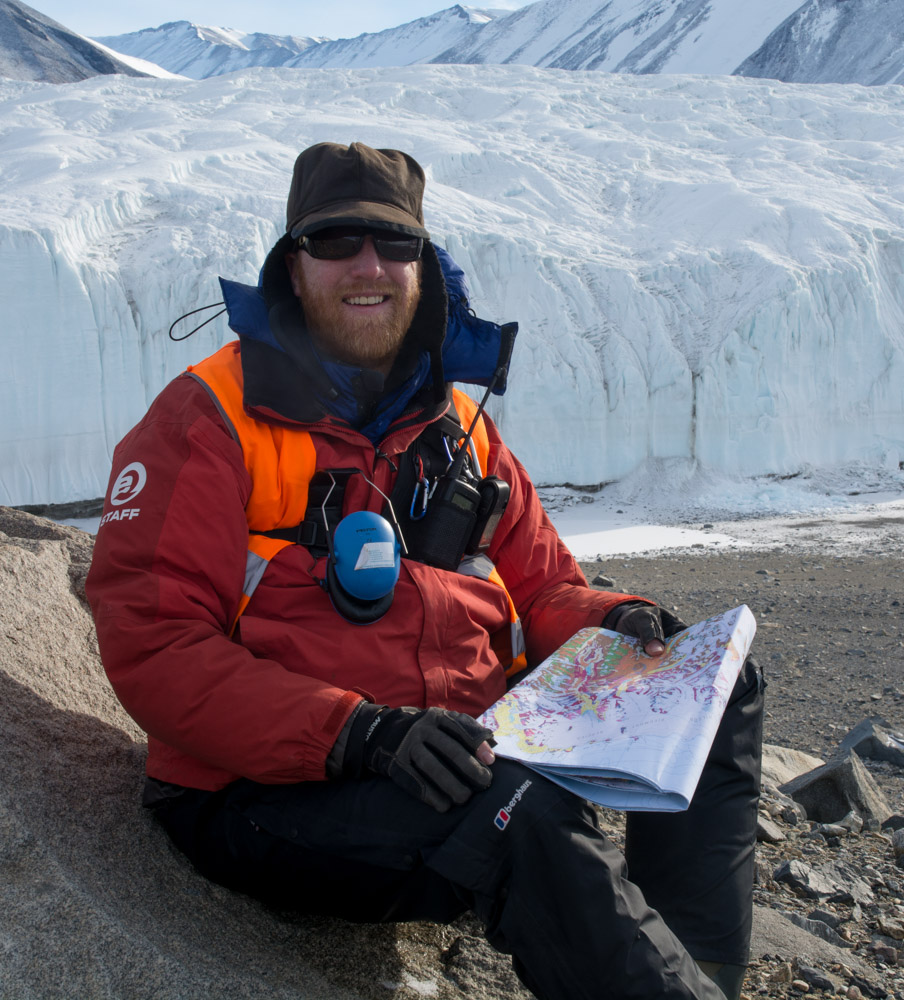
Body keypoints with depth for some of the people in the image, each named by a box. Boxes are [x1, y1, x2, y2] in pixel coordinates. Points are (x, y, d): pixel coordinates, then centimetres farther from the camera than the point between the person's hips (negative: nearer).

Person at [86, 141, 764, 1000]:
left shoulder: (460, 425, 14)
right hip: (277, 794, -6)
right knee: (528, 817, -35)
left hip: (469, 750, 7)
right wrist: (357, 732, -26)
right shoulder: (212, 419, -5)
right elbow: (152, 647, -14)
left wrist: (609, 623, -6)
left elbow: (541, 589, 19)